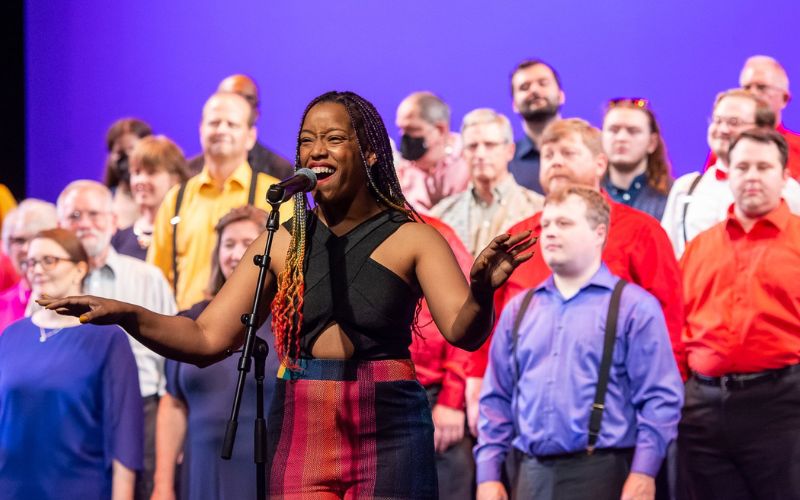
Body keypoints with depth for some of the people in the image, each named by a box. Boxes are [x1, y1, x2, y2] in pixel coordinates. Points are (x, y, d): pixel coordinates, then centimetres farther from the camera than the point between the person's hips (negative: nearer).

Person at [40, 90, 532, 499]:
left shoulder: (413, 239, 0)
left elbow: (463, 331, -13)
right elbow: (208, 339, 5)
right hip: (299, 434, 3)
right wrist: (126, 314, -11)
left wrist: (482, 291, -36)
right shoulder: (283, 243, 9)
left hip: (388, 432, -2)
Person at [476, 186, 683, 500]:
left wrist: (643, 474, -13)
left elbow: (660, 399, -5)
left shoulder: (633, 307, 0)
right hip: (533, 474, 5)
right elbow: (497, 399, 16)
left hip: (599, 474, -5)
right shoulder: (519, 310, 16)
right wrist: (488, 474, 9)